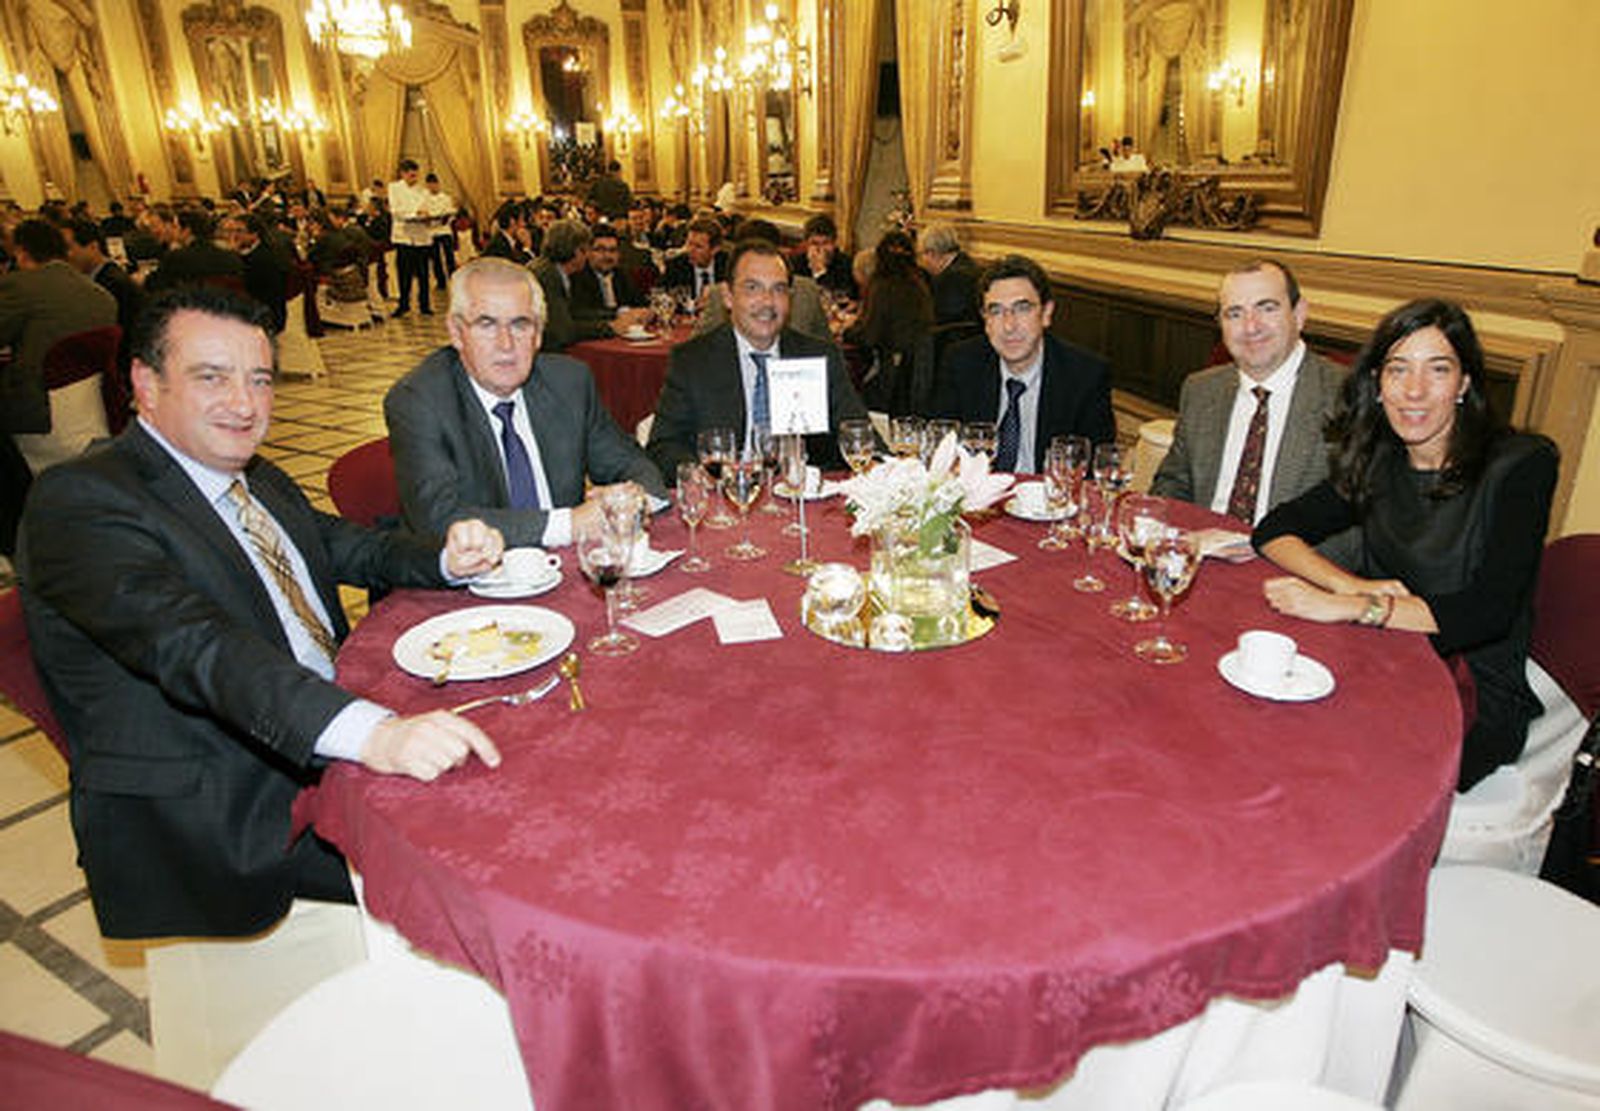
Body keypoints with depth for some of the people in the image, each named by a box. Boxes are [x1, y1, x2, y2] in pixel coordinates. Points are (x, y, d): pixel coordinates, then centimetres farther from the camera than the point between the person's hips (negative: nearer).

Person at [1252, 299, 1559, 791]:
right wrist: (1352, 585, -15)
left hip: (1479, 697, -4)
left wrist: (1350, 607, -29)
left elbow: (1489, 612, -20)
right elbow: (1273, 529, 1)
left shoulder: (1521, 464, -8)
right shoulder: (1380, 462, 7)